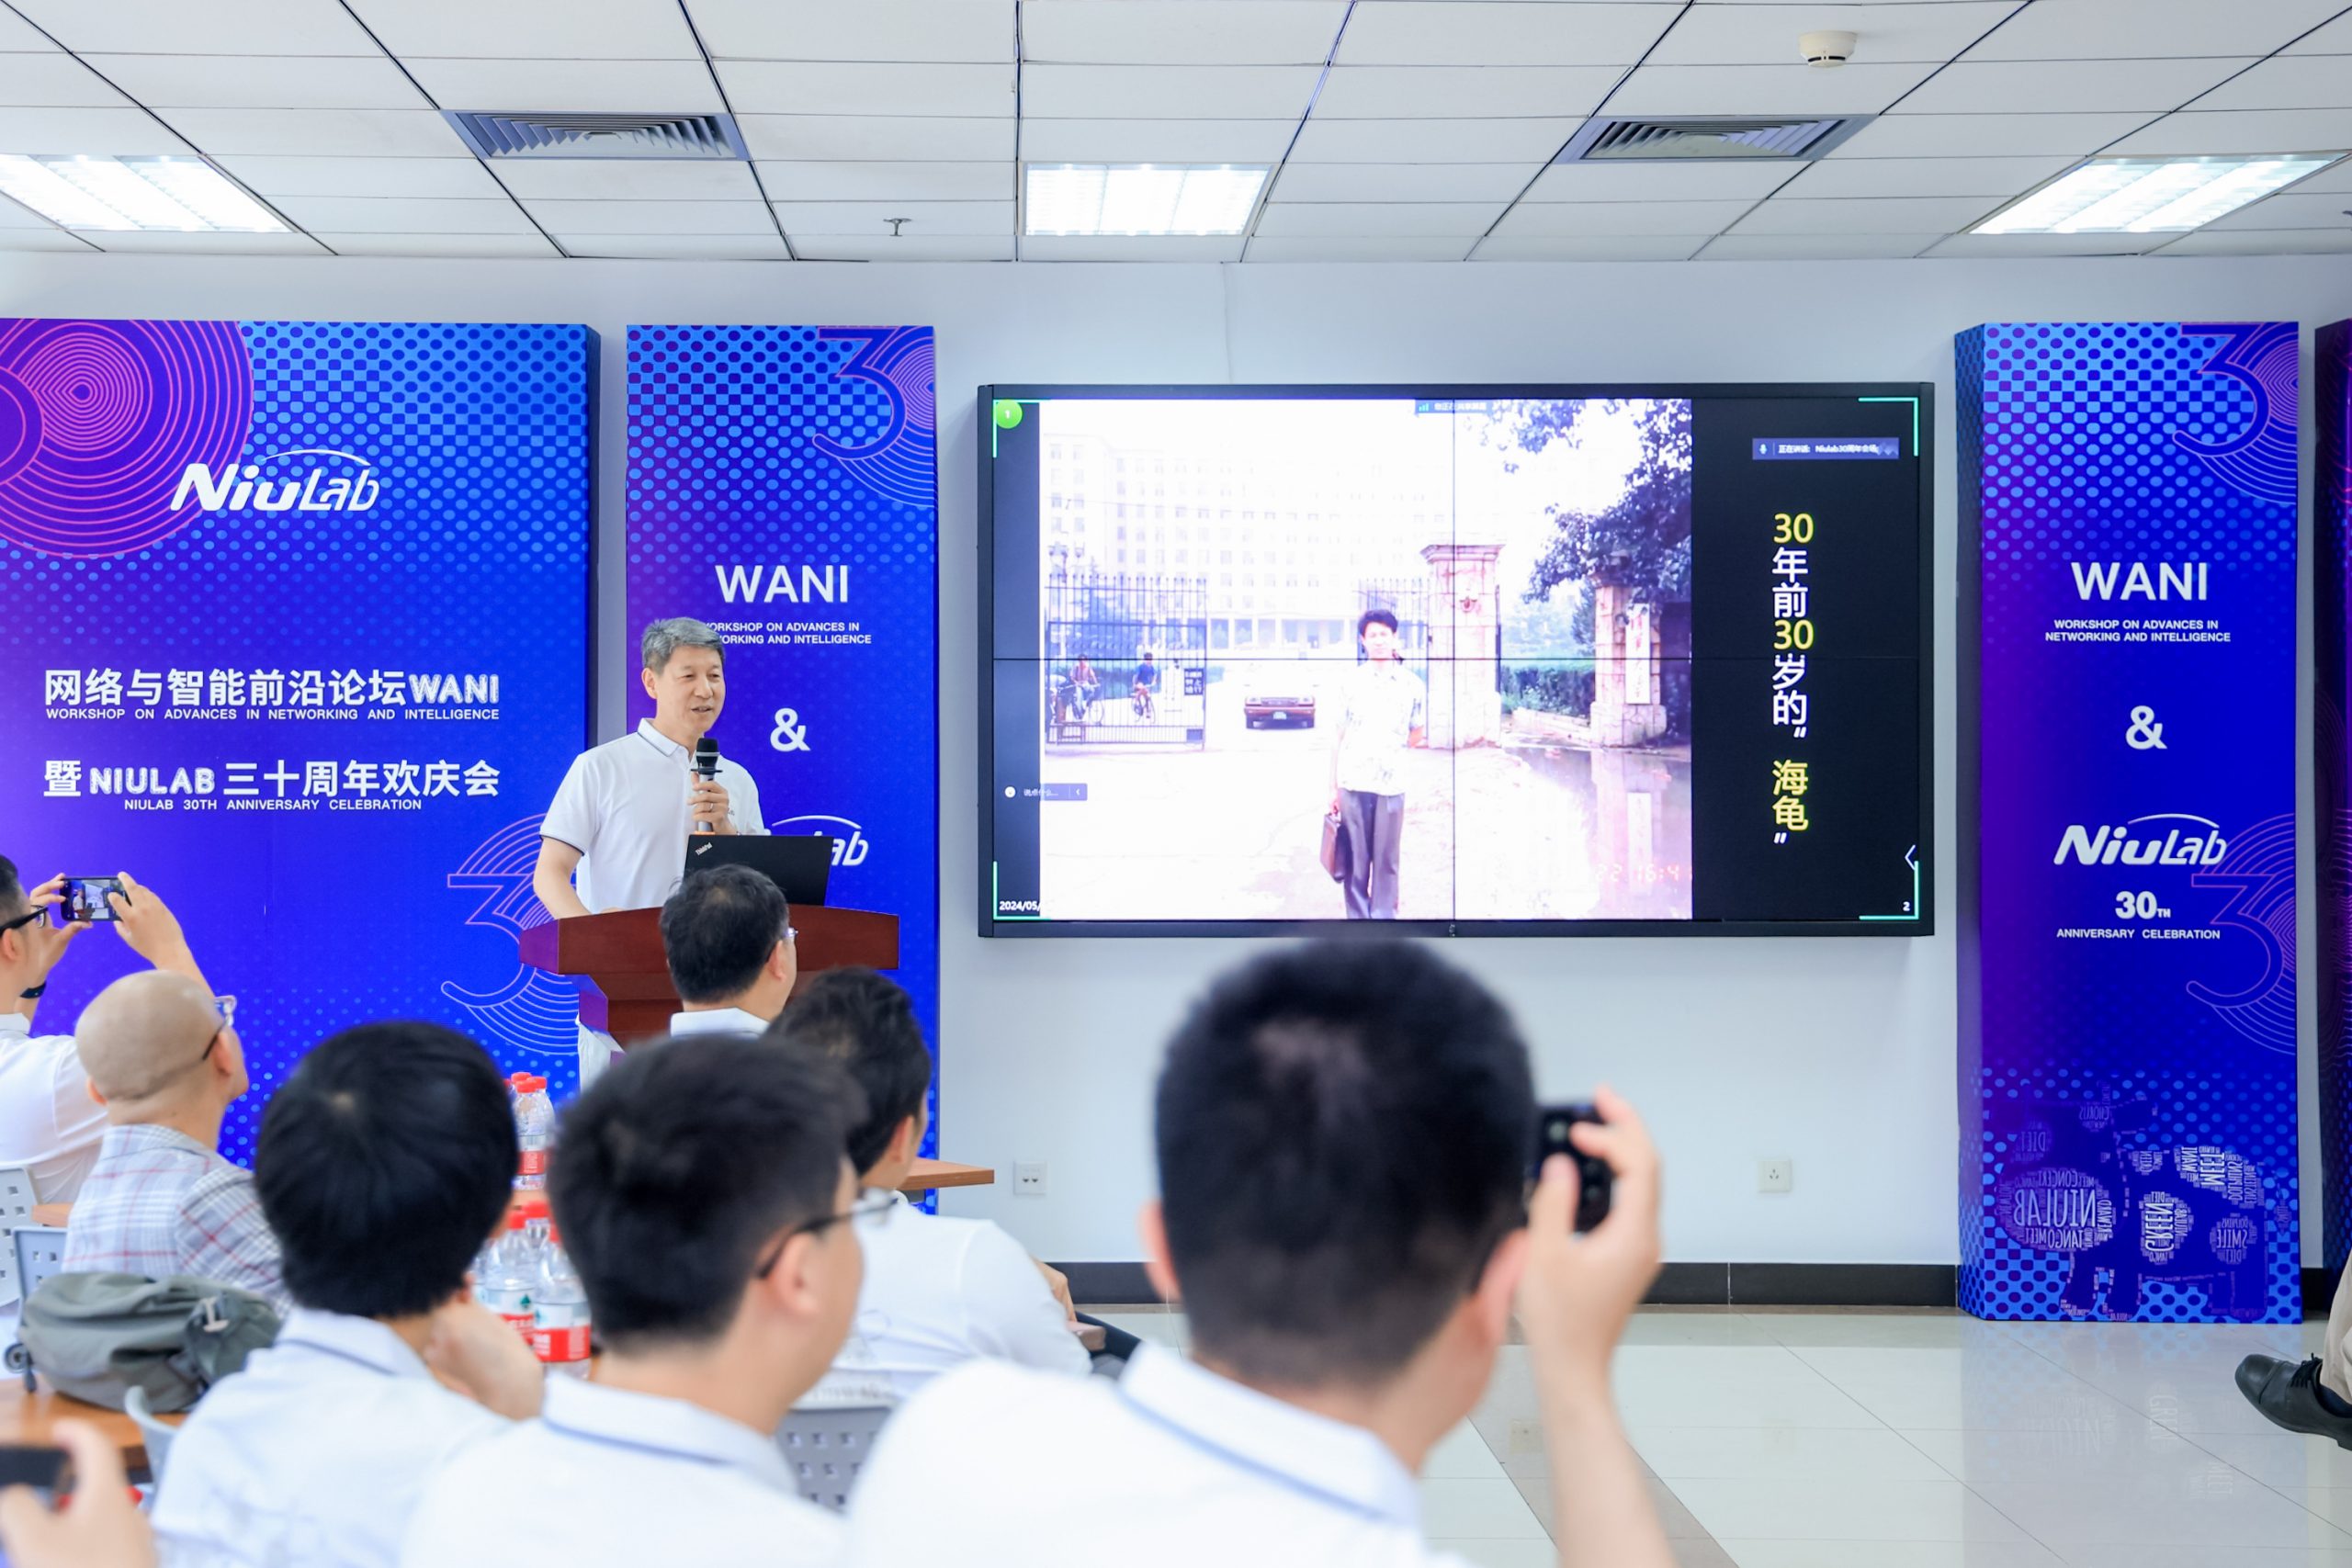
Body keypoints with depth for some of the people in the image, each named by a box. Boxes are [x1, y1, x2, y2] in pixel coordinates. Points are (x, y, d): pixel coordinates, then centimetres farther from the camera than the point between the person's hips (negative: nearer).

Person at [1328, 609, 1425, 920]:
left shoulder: (1411, 684, 3)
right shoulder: (1351, 681, 3)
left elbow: (1416, 733, 17)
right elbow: (1339, 735, 6)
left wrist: (1392, 747, 3)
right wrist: (1333, 786, 5)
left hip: (1391, 786, 0)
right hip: (1352, 784, 0)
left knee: (1386, 861, 3)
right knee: (1356, 860, 4)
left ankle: (1384, 918, 11)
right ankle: (1358, 918, 11)